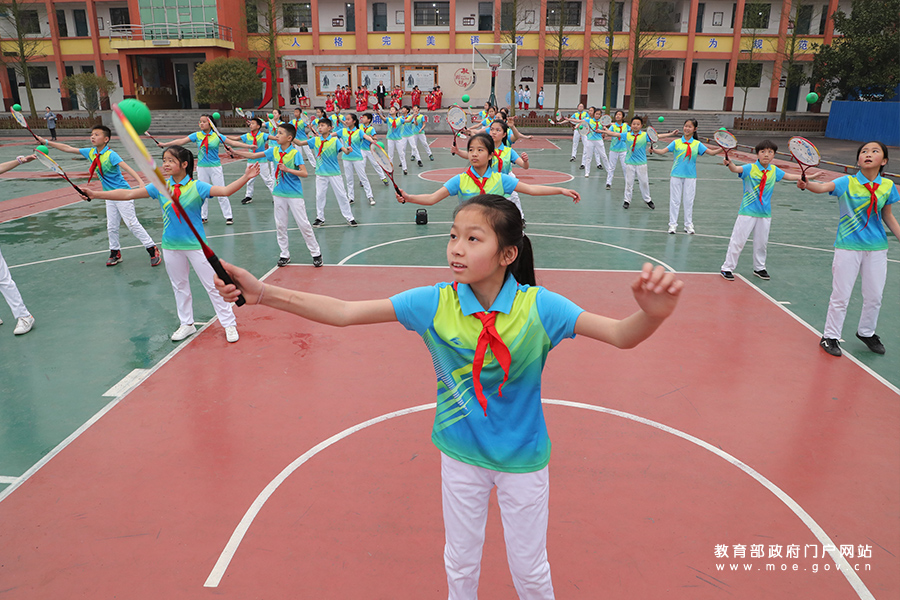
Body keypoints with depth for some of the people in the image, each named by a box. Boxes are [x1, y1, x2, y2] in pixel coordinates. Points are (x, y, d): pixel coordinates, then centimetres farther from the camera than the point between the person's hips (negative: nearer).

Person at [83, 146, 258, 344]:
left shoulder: (197, 186, -11)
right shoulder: (160, 187, -1)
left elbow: (225, 191, -21)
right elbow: (129, 194, 1)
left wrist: (246, 177, -34)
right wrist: (96, 194, -2)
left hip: (196, 244, -4)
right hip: (171, 246, 4)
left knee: (212, 285, 1)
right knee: (179, 286, 16)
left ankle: (229, 324, 13)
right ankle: (187, 324, 32)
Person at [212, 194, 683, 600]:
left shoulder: (538, 307, -22)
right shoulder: (433, 303, -18)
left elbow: (620, 335, -28)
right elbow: (344, 312, -18)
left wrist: (652, 315, -51)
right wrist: (263, 293, -26)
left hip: (522, 458, -1)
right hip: (460, 453, 2)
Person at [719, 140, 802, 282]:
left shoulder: (774, 170, 4)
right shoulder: (750, 168, -11)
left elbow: (789, 176, 20)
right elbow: (736, 169, -30)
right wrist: (729, 164, -50)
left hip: (765, 213, 5)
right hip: (748, 212, -5)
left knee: (761, 242, 15)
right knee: (738, 241, -1)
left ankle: (759, 268, 32)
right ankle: (727, 268, 10)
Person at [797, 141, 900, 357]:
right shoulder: (847, 182, -9)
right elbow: (823, 187, -28)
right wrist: (807, 184, -49)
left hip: (877, 248, 4)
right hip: (848, 247, -4)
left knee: (874, 296, 14)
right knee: (840, 296, 1)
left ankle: (866, 332, 38)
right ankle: (830, 336, 18)